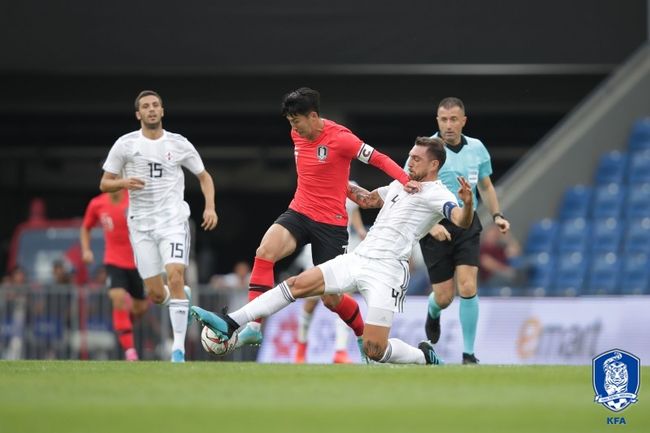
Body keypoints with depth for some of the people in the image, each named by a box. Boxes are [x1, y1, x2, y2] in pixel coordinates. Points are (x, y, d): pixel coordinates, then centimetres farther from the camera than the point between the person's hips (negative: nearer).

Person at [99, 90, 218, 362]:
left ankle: (178, 348, -19)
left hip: (173, 219, -1)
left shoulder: (179, 145, 3)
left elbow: (204, 176, 16)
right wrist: (124, 183, -16)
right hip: (141, 224, 1)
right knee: (156, 294, 1)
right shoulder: (125, 144, 1)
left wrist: (210, 207, 0)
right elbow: (104, 184, 5)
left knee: (175, 278, -22)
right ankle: (182, 297, 39)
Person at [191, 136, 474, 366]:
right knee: (297, 284, -3)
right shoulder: (401, 184, 19)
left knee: (374, 349, -15)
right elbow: (369, 199, 38)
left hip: (386, 271, -8)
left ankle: (425, 357, 15)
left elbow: (462, 221, -24)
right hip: (357, 260, 8)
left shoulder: (437, 194, -6)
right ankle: (230, 325, -5)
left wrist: (467, 204, -45)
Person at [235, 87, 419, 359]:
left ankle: (365, 335, 31)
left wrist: (406, 181, -30)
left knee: (331, 298, 1)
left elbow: (380, 160, -15)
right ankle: (254, 326, -28)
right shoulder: (298, 135, 5)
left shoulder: (340, 138, -15)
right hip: (299, 213, 5)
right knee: (265, 251, -26)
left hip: (331, 223, -5)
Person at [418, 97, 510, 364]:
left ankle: (469, 354, -3)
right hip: (436, 229, -2)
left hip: (467, 226, 2)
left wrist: (496, 215, 8)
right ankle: (433, 313, 41)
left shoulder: (477, 149, 5)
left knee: (468, 288, -13)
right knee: (444, 297, 2)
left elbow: (485, 186, 21)